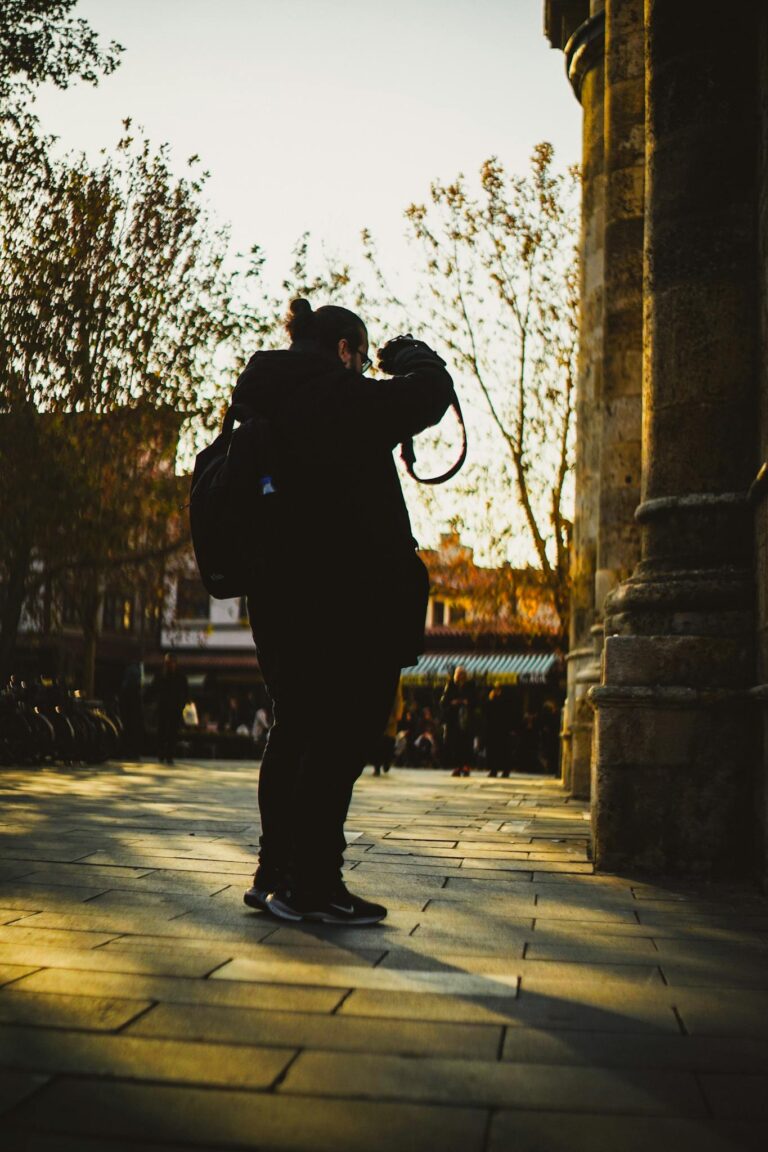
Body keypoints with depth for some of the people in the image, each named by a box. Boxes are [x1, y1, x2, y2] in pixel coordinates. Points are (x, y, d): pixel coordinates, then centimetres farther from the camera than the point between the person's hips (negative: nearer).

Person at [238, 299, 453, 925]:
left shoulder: (261, 399, 15)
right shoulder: (338, 395, -10)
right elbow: (431, 394, -9)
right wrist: (414, 355, 12)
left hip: (279, 594, 9)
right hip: (349, 597, -9)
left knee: (296, 728, 15)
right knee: (342, 733, -4)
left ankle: (275, 873, 21)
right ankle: (313, 884, -1)